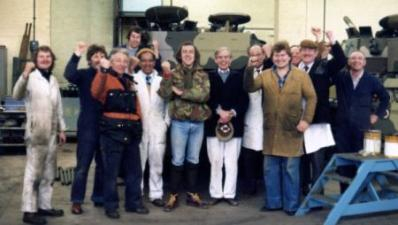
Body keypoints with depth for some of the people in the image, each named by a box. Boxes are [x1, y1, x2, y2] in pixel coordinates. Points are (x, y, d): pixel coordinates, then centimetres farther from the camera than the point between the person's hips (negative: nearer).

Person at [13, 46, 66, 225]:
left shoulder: (53, 80, 14)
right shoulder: (31, 77, -7)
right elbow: (17, 95, -26)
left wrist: (61, 129, 18)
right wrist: (25, 74, -40)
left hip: (52, 132, 7)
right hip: (36, 131, -7)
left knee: (48, 172, 12)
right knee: (34, 172, -5)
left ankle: (44, 206, 23)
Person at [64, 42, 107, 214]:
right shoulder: (84, 74, -3)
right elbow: (68, 75, -25)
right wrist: (77, 55, -31)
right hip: (88, 126, -4)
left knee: (103, 165, 14)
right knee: (83, 165, 1)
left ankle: (99, 197, 28)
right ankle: (77, 201, 11)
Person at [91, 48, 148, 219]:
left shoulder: (130, 82, 18)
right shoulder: (106, 79, -3)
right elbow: (96, 92, -26)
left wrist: (139, 124, 10)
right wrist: (103, 71, -35)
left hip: (131, 131, 7)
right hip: (112, 131, -6)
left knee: (134, 170, 12)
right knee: (111, 171, 1)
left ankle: (134, 203, 24)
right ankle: (111, 206, 12)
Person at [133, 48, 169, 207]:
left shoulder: (162, 80, 9)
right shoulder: (133, 80, 0)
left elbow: (168, 102, 9)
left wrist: (166, 122, 1)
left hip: (158, 128, 2)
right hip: (138, 127, -2)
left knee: (156, 163, 6)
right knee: (138, 163, 4)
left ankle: (156, 194, 15)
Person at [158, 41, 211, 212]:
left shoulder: (202, 75, 5)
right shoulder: (173, 73, 2)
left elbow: (204, 95, -12)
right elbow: (165, 95, -11)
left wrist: (182, 92, -15)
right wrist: (166, 75, -20)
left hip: (198, 123, 2)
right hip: (179, 123, -2)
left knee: (193, 159, 12)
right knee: (177, 160, 2)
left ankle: (192, 194, 22)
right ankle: (173, 196, 11)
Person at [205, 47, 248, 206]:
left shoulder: (239, 77, 11)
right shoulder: (209, 76, 8)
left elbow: (244, 100, 2)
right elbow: (206, 99, -3)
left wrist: (232, 112, -12)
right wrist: (219, 111, -15)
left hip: (234, 124, 1)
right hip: (214, 124, -1)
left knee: (232, 162, 2)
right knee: (216, 161, 2)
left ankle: (229, 194, 9)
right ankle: (216, 193, 11)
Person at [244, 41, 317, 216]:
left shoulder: (301, 76, 1)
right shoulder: (265, 75, 5)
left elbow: (311, 97, -1)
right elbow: (249, 88, -8)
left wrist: (306, 119, -12)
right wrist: (249, 69, -24)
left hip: (292, 130, -2)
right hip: (271, 130, 3)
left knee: (291, 169, 5)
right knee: (270, 168, 9)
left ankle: (291, 204, 16)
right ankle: (273, 202, 22)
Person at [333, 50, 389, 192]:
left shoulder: (371, 80, 4)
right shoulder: (340, 77, 4)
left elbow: (385, 97, 15)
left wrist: (377, 114, 9)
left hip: (362, 126, 0)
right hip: (342, 125, 1)